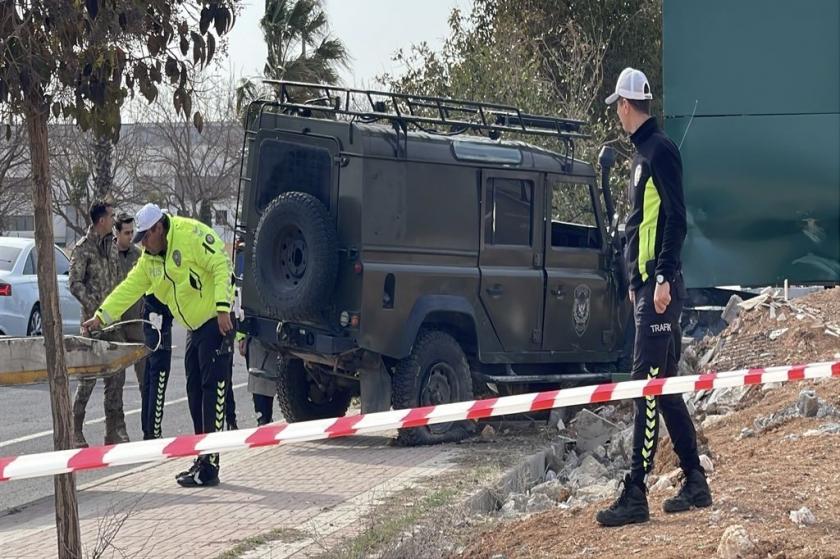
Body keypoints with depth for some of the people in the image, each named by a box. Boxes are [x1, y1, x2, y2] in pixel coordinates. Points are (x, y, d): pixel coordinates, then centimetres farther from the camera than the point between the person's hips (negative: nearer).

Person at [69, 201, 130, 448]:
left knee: (116, 374, 5)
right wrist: (96, 309, -18)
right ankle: (75, 431, 4)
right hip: (93, 320, -7)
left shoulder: (112, 245, 13)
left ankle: (115, 431, 11)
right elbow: (75, 283, -12)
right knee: (89, 374, -5)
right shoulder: (82, 248, -7)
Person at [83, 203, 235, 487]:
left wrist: (222, 309, -27)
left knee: (212, 391, -10)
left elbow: (221, 265, -21)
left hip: (216, 322, -10)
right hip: (195, 326, 10)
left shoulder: (191, 234, -16)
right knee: (195, 392, 12)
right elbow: (129, 288, 14)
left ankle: (210, 466, -10)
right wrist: (101, 316, 7)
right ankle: (202, 460, 20)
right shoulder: (150, 258, 13)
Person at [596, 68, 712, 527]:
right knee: (664, 386, 12)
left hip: (659, 288, -10)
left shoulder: (660, 150, -10)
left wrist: (664, 278, -24)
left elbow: (675, 218, -19)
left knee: (649, 385, -11)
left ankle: (635, 496, -12)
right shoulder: (642, 154, 20)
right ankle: (695, 484, 19)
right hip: (646, 286, 10)